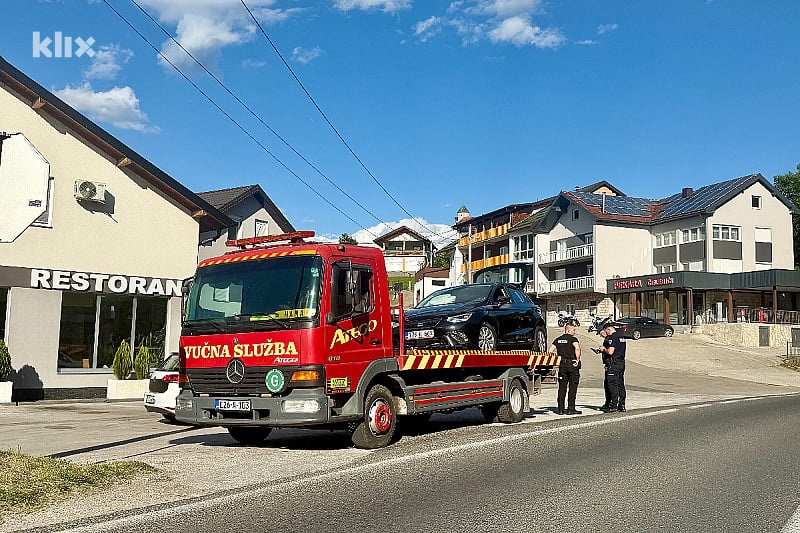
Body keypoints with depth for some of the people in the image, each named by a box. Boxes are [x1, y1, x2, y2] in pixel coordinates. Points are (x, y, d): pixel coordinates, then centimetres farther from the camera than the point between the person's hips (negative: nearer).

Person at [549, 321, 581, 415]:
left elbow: (550, 351, 4)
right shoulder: (573, 339, -7)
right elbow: (577, 348, -26)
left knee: (562, 388, 9)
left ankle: (561, 409, 9)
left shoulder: (558, 340, 10)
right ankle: (571, 409, 1)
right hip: (572, 365, -5)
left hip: (562, 365, 5)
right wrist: (578, 359, -16)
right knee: (572, 388, 2)